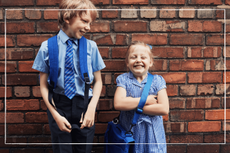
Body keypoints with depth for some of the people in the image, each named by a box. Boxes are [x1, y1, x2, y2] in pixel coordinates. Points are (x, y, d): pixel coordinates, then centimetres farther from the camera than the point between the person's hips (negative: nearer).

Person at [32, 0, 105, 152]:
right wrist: (55, 114, -10)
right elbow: (44, 85, -2)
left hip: (84, 106, 1)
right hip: (59, 106, -1)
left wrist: (91, 108, -10)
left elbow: (98, 81, 3)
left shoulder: (91, 46, -3)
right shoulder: (48, 47, -5)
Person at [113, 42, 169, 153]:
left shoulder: (157, 80, 2)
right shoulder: (123, 79, 0)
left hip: (153, 135, 1)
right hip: (129, 132, -1)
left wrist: (132, 106, -12)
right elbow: (118, 104, -17)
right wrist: (146, 99, -14)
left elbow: (164, 109, -11)